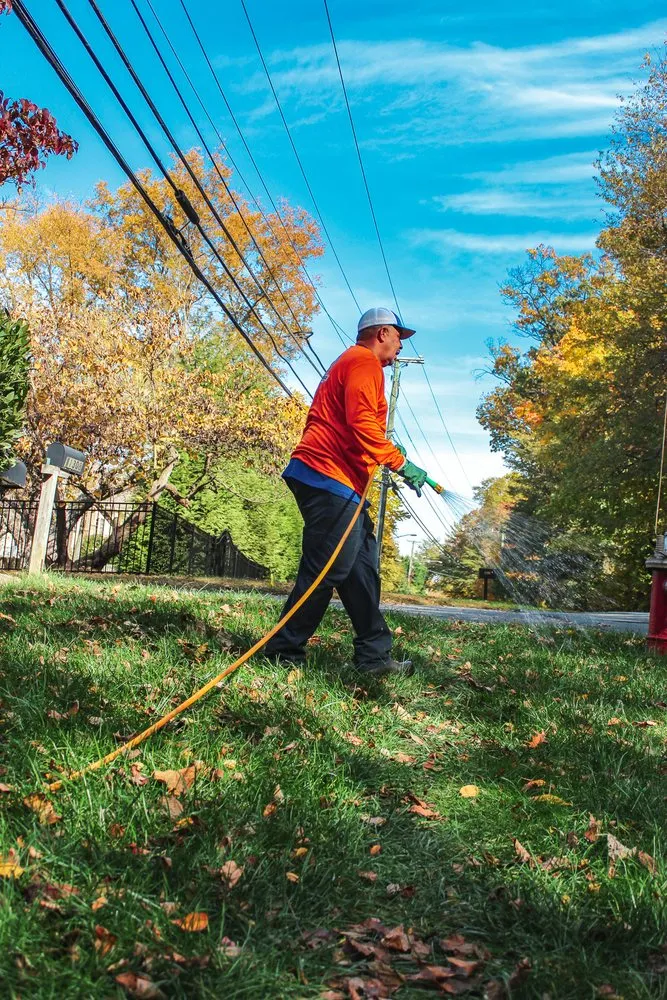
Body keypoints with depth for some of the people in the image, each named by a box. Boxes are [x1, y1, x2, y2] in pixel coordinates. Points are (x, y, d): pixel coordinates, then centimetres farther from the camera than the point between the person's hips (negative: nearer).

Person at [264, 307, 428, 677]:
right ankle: (284, 654, -3)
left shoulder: (351, 363, 29)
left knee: (362, 567, 9)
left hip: (334, 481, 11)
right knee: (328, 569, -10)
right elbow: (362, 423, -18)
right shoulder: (365, 362, -4)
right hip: (329, 478, -11)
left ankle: (374, 656, 12)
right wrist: (400, 463, -14)